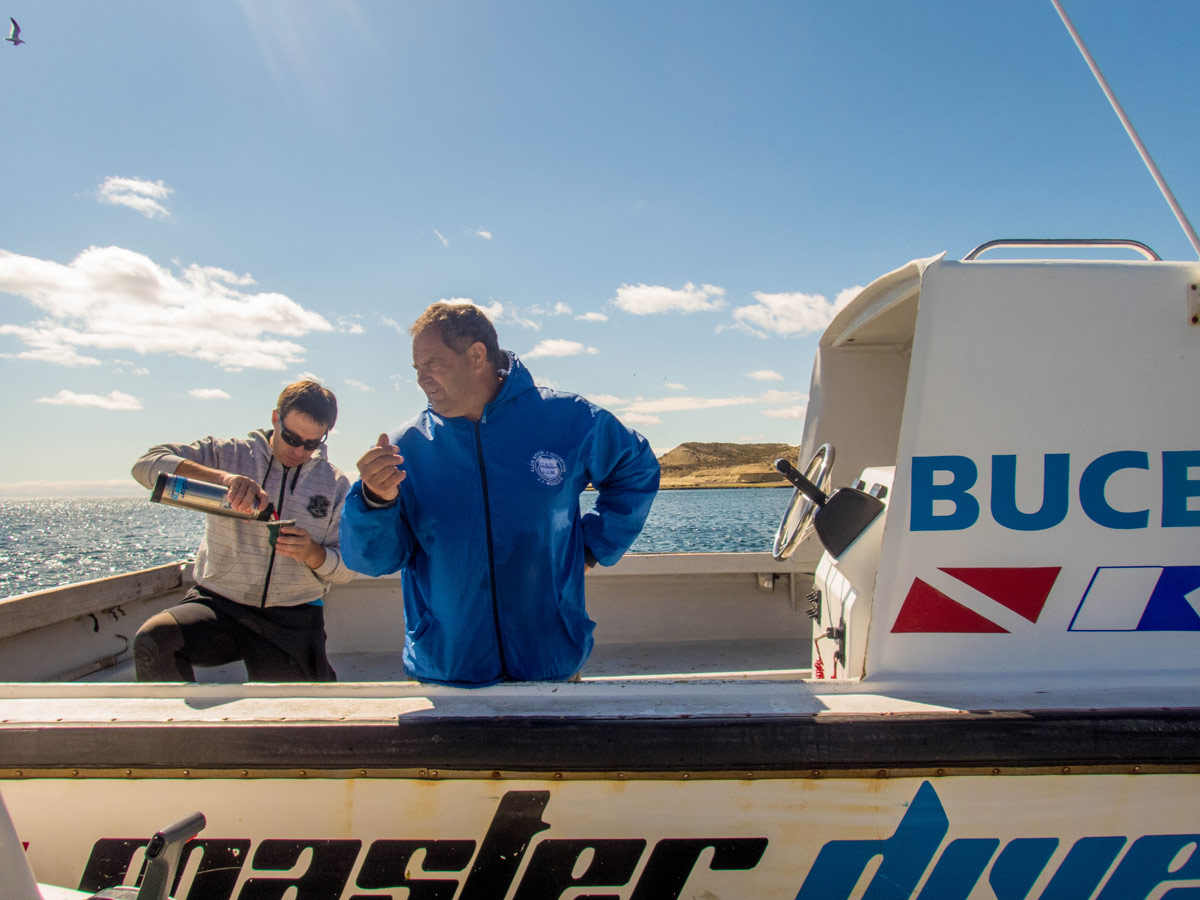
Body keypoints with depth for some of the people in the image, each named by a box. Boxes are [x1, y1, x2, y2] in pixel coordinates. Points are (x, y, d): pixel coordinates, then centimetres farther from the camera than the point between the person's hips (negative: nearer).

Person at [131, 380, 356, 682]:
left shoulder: (335, 484, 8)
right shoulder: (228, 454, 4)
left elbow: (345, 568, 4)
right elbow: (148, 464, -11)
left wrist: (313, 553, -19)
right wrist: (223, 476, -26)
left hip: (292, 619, 1)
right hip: (218, 602, 0)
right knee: (152, 641, -28)